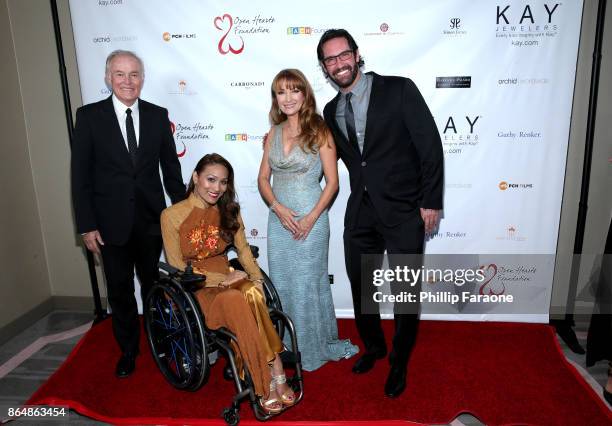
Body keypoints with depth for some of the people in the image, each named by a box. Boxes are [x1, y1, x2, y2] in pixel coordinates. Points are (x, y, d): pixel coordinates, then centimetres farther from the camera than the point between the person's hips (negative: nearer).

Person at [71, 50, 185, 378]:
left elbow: (170, 167, 5)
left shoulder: (157, 115, 1)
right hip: (111, 222, -1)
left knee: (153, 285, 16)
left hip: (151, 218, 1)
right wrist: (87, 225, -8)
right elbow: (80, 174, -5)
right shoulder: (89, 116, -5)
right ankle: (128, 349, 33)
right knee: (119, 290, 13)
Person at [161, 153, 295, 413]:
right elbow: (176, 268, -9)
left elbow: (242, 248, 11)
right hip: (194, 287, -3)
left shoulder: (228, 211, 6)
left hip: (227, 277, 4)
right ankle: (275, 379, -26)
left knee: (252, 295, -33)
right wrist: (221, 279, -18)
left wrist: (256, 277, -8)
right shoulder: (172, 215, -8)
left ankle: (270, 384, -27)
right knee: (235, 300, -35)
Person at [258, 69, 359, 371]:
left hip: (310, 218, -5)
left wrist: (311, 218, -15)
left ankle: (315, 347, 25)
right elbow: (263, 178, 8)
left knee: (308, 283, 4)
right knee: (281, 283, 13)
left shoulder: (319, 131, -6)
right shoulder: (274, 133, 8)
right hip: (279, 219, 5)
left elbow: (332, 181, -8)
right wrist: (277, 207, -9)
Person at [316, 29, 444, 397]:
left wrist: (431, 201, -10)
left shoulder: (399, 89, -7)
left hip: (404, 211, -4)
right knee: (361, 287, 16)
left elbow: (430, 145, -9)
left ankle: (399, 362, 32)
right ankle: (374, 346, 42)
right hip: (361, 212, 5)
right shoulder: (332, 111, 9)